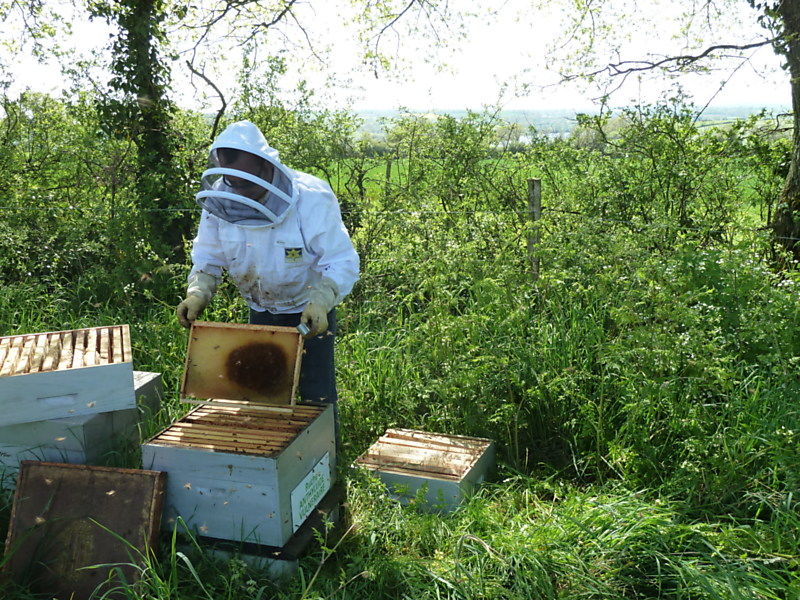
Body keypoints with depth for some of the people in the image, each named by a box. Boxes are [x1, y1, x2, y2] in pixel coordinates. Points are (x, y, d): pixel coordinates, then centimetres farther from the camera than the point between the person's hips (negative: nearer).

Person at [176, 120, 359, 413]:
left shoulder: (311, 199, -27)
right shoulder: (219, 203, -14)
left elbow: (341, 262, -25)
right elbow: (207, 259, -3)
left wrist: (321, 301, -42)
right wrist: (197, 294, -22)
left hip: (311, 315, -4)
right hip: (261, 313, 4)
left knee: (317, 398, 3)